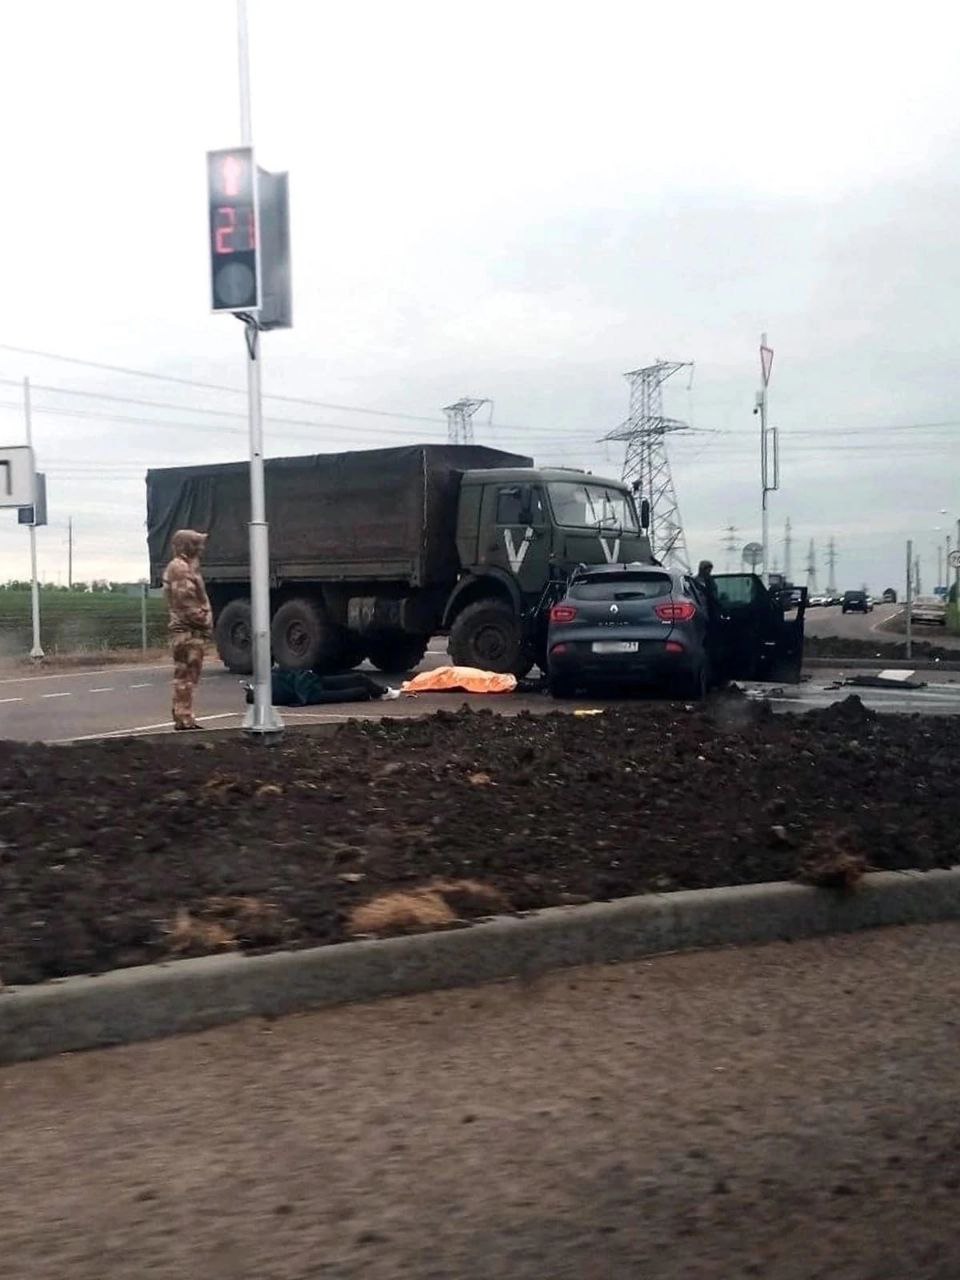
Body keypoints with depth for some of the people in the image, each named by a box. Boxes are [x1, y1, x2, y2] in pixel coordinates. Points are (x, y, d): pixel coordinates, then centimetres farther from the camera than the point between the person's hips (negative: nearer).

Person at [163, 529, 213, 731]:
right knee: (186, 675, -8)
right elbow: (185, 601, -19)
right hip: (188, 631, -10)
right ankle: (184, 718, -7)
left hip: (192, 631, 10)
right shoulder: (180, 567, -12)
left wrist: (205, 623, 15)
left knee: (187, 676, 12)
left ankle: (183, 717, 17)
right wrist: (204, 623, -15)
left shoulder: (187, 566, 21)